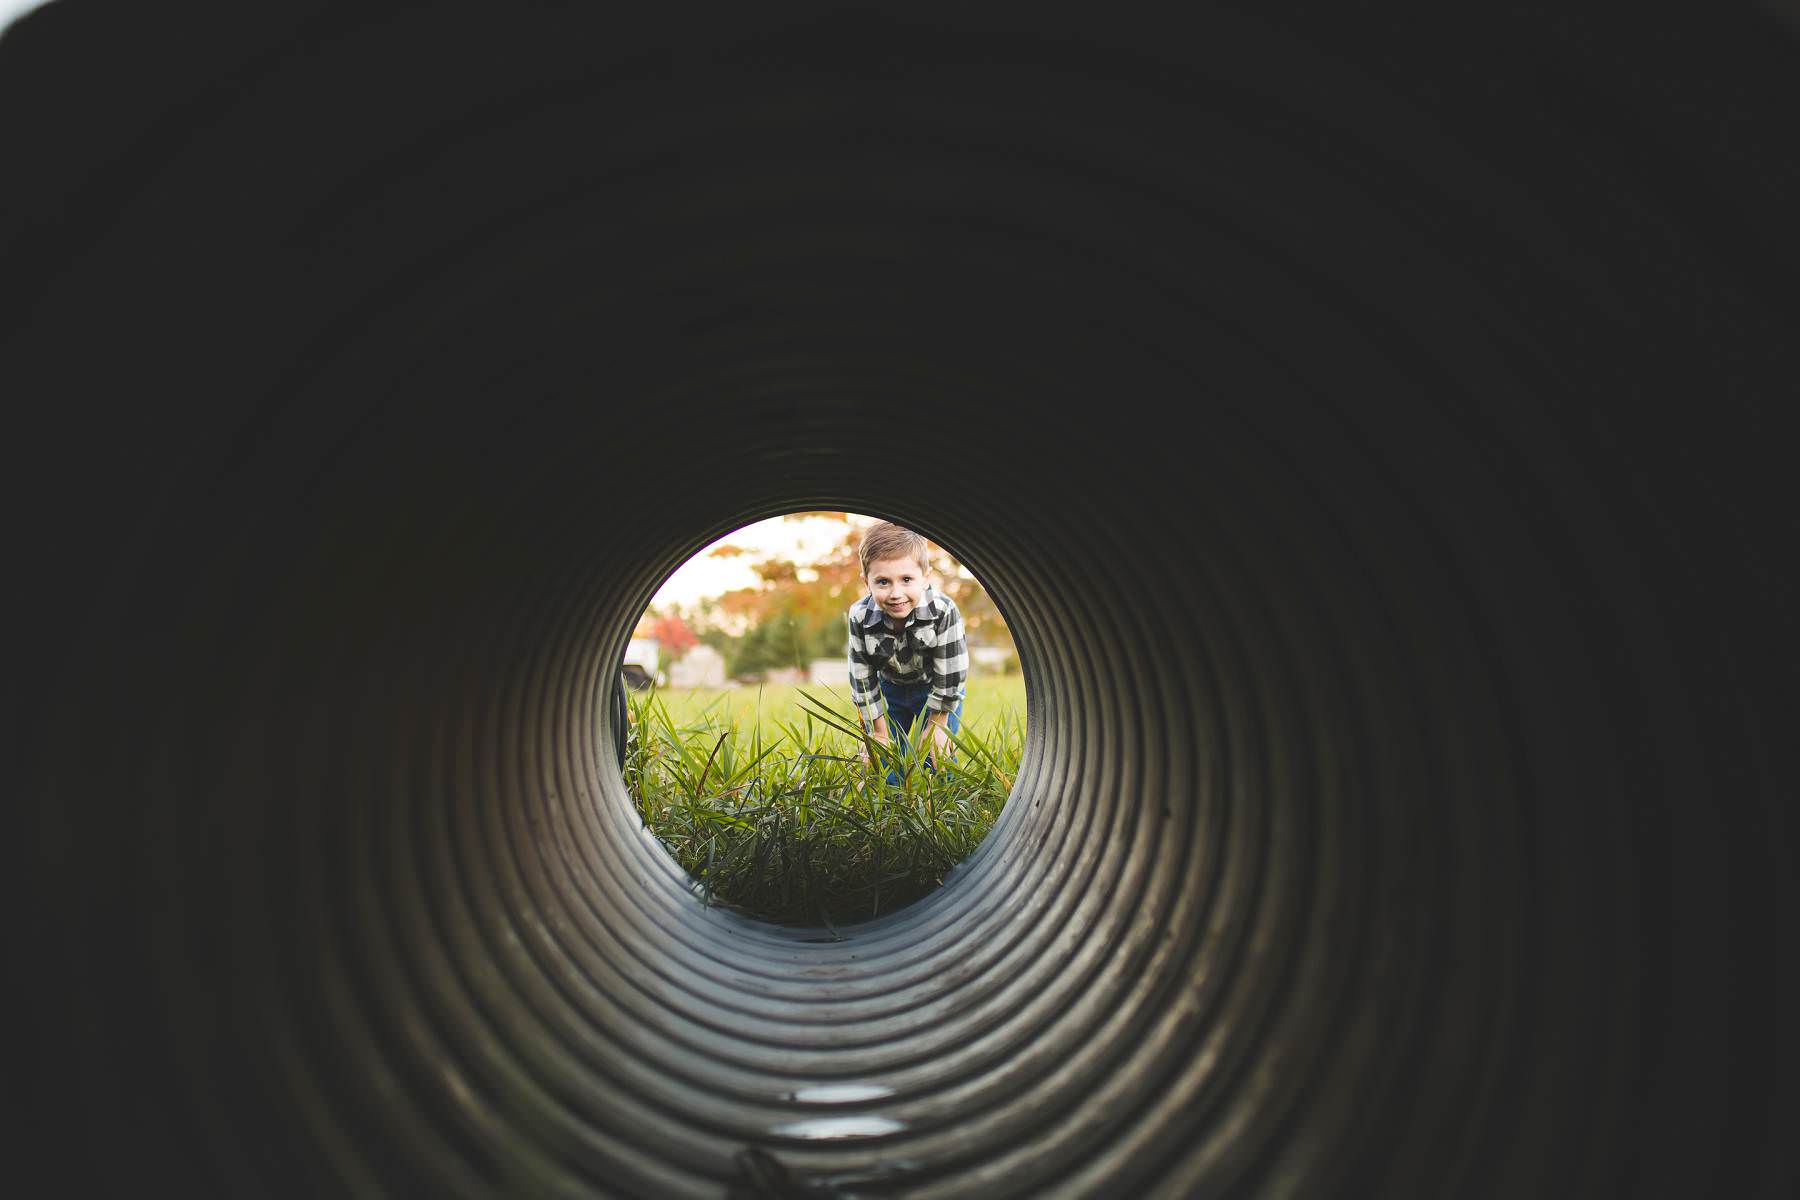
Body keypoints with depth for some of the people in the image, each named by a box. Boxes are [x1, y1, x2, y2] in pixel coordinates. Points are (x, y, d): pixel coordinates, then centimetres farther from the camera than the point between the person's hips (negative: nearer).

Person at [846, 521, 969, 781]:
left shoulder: (943, 611, -34)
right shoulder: (860, 617, -27)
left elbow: (950, 676, -24)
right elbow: (862, 680, -16)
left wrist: (936, 725, -17)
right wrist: (879, 731, -11)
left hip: (937, 690, -2)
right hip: (890, 689, 2)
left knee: (935, 759, -7)